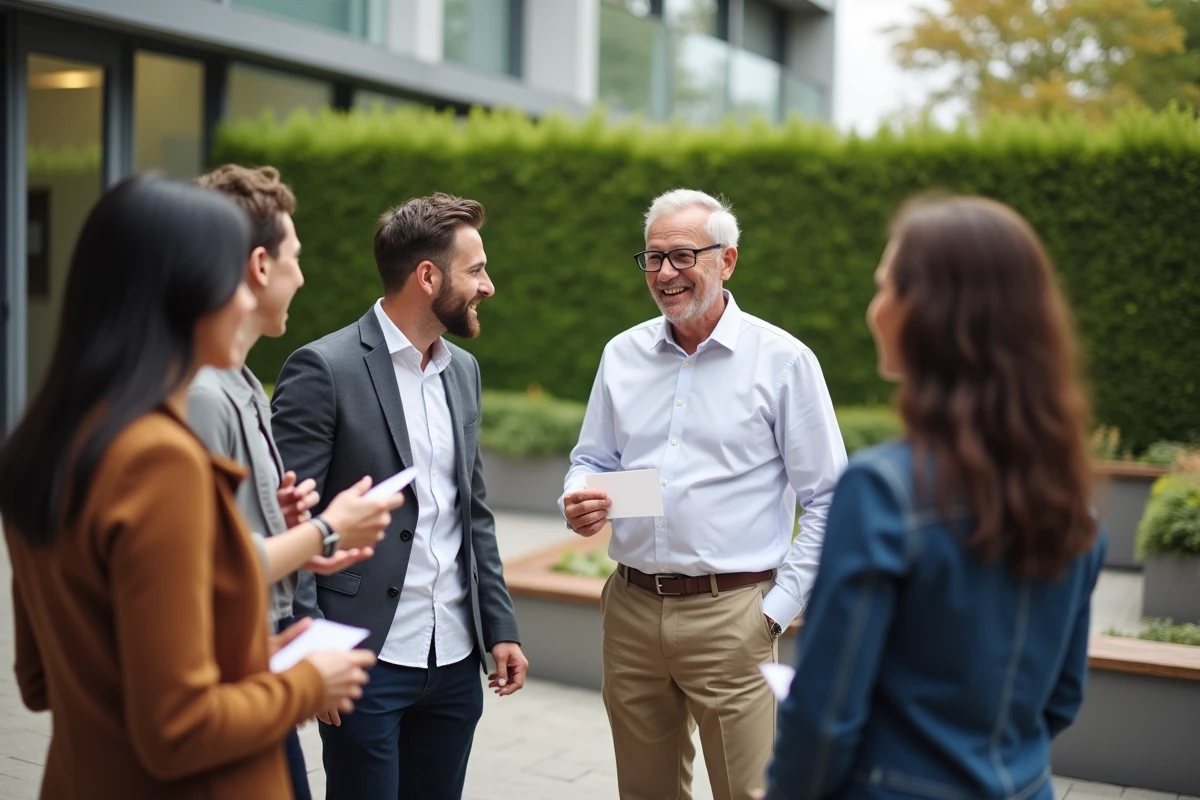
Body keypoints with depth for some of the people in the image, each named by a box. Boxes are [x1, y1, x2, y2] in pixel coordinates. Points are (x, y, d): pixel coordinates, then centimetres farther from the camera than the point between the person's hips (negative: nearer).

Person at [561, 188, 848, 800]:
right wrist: (579, 502, -5)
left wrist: (779, 607, -9)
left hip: (730, 614, -4)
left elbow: (827, 499, -4)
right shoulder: (623, 354, 8)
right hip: (631, 607, 4)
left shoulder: (783, 360, -5)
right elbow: (592, 461, 18)